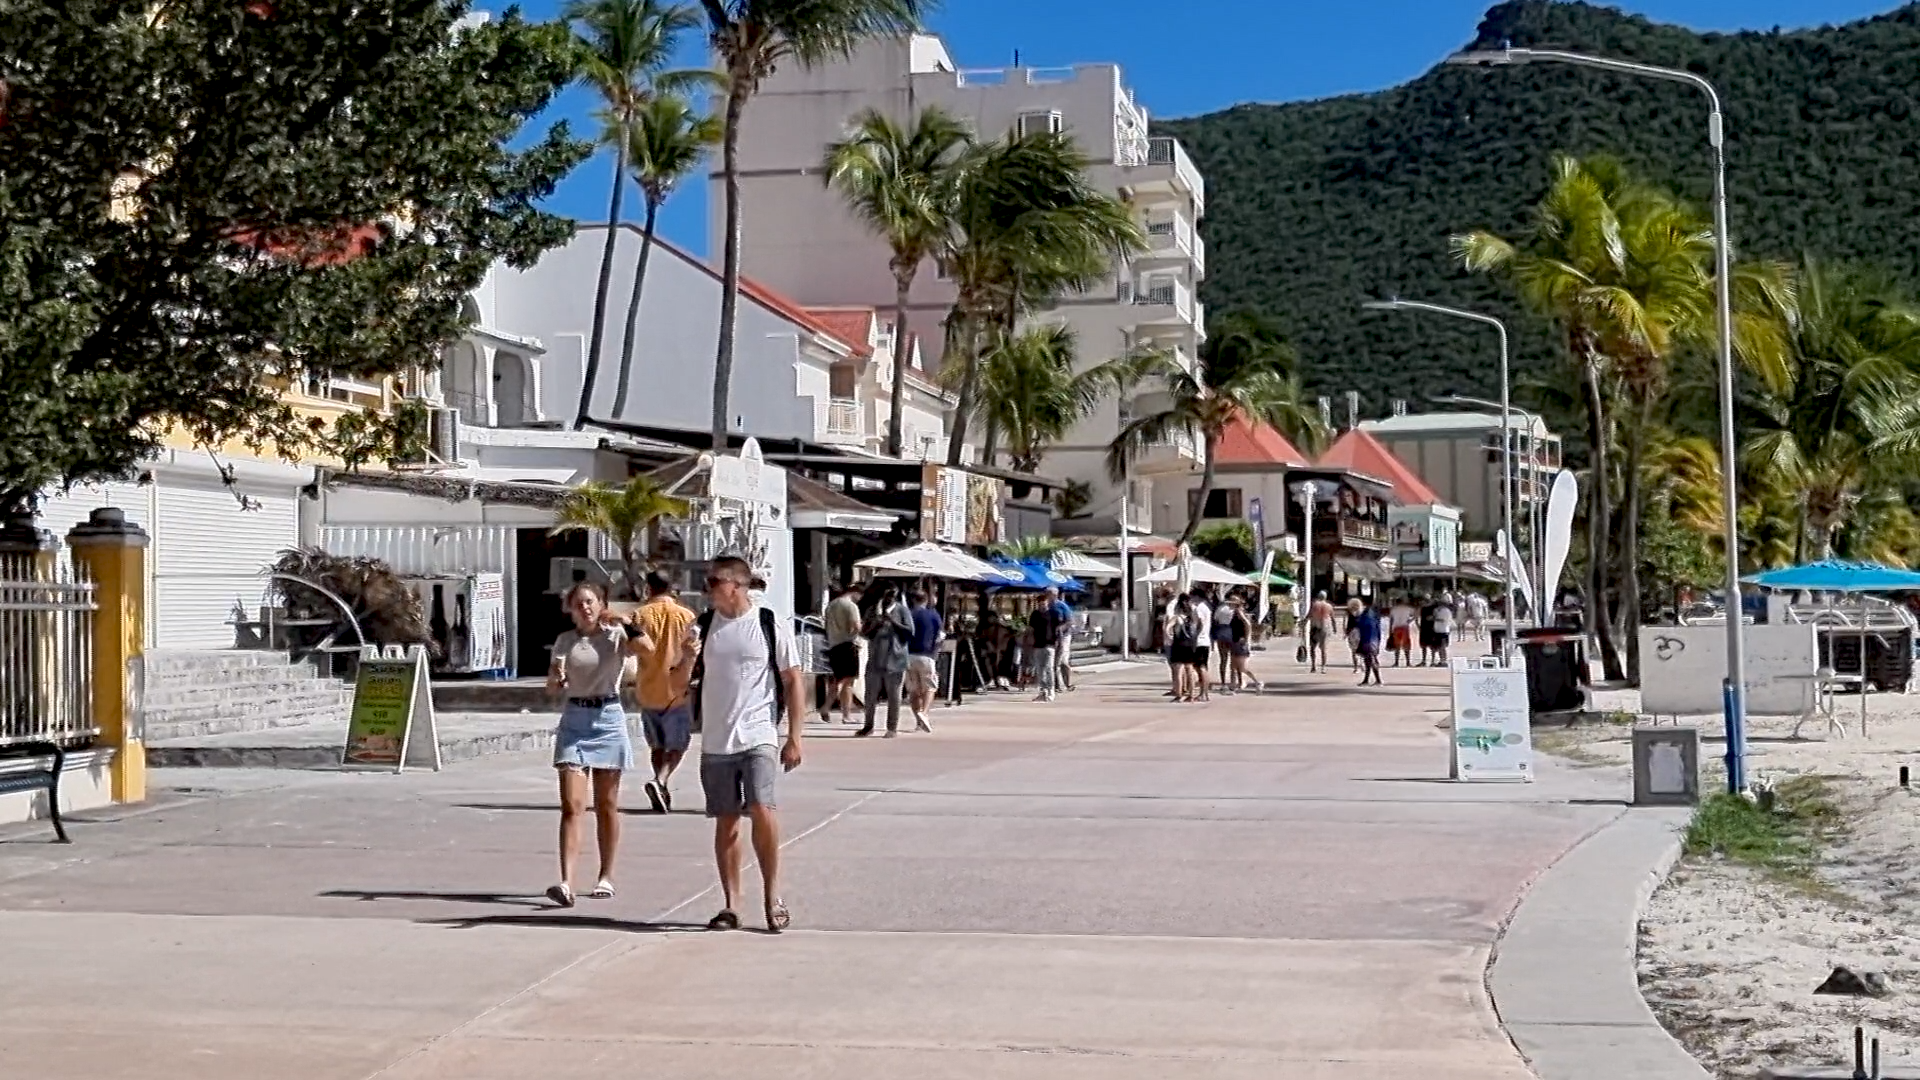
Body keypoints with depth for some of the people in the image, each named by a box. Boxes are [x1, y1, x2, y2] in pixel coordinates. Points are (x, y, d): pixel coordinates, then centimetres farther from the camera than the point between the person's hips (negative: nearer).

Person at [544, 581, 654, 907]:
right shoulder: (565, 641, 7)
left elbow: (647, 647, -20)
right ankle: (566, 883, -17)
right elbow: (553, 689, 4)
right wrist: (556, 676, -16)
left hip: (608, 719, -1)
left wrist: (625, 622, -20)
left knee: (606, 805, 8)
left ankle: (605, 877, 22)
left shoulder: (616, 635, 0)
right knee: (571, 805, -10)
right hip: (574, 720, 1)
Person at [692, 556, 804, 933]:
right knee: (726, 821, 6)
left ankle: (772, 895, 0)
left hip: (758, 736, -4)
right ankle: (730, 905, 13)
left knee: (761, 810, -16)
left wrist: (794, 738, -4)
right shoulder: (703, 626, 8)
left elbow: (793, 681, 0)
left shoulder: (772, 626, -2)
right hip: (715, 741, 4)